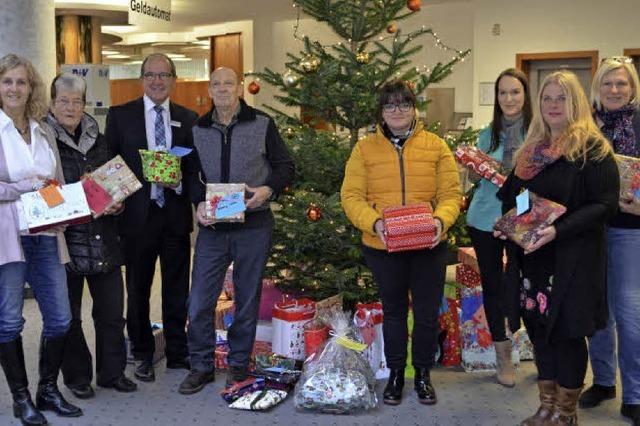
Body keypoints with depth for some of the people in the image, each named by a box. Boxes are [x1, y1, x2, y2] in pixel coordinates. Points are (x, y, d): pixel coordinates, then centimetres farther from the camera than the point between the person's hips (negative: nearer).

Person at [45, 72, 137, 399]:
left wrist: (115, 203, -3)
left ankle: (112, 372, 25)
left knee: (112, 311, 10)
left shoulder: (97, 139, 11)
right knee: (68, 315, 8)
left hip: (103, 241, 5)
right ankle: (77, 376, 24)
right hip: (65, 241, -4)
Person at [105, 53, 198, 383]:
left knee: (177, 290, 10)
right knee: (138, 290, 10)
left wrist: (181, 180, -13)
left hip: (176, 216, 1)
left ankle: (177, 353, 24)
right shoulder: (120, 115, 1)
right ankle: (142, 355, 25)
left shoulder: (188, 119, 7)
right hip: (138, 215, -1)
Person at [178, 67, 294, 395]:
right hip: (212, 226, 2)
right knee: (199, 301, 0)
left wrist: (267, 189, -14)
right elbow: (192, 174, 14)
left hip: (253, 225, -2)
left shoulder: (262, 125, -1)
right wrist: (199, 203, -4)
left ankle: (238, 365, 25)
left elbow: (284, 166, 4)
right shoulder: (198, 130, 7)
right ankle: (201, 366, 17)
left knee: (247, 299, 9)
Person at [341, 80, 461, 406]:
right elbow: (351, 196, -6)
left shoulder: (436, 146, 1)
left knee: (427, 313, 9)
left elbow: (451, 193, -2)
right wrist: (374, 223, -22)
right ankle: (396, 373, 32)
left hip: (428, 246, 0)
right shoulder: (364, 148, 0)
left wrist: (441, 220, -21)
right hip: (382, 247, 0)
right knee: (393, 311, 16)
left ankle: (423, 374, 30)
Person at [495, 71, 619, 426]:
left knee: (568, 331, 3)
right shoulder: (532, 150, 13)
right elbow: (515, 197, 22)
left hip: (573, 259, -6)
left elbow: (605, 204, -15)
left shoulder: (592, 148, -8)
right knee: (540, 328, 11)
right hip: (532, 258, 6)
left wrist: (558, 230, -25)